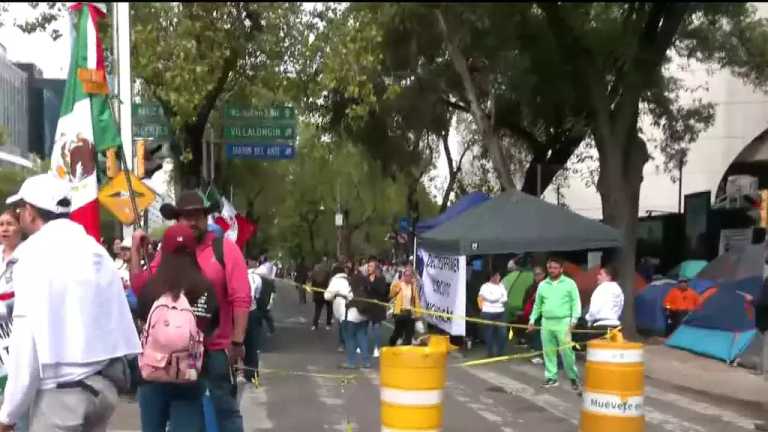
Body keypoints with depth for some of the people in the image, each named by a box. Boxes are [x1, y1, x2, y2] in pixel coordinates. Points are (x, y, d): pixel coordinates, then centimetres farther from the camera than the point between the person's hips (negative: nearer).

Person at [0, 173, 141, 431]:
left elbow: (26, 341, -14)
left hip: (60, 392, -7)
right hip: (104, 385, 7)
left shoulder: (35, 257, -10)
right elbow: (117, 319, 5)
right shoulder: (96, 251, 10)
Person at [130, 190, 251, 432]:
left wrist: (237, 341, -13)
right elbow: (141, 289, 3)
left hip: (216, 349, -3)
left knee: (225, 410, 3)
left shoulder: (225, 248, -5)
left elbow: (241, 298, -9)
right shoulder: (167, 252, 5)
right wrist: (135, 250, -2)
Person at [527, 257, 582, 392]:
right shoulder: (542, 285, 12)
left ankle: (573, 378, 5)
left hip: (563, 322, -4)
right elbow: (537, 304, 17)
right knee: (548, 351, 7)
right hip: (546, 322, 4)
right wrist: (532, 319, 11)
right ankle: (551, 377, 15)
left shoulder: (569, 283, 1)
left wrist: (574, 319, -12)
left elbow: (576, 302, -2)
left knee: (566, 351, -7)